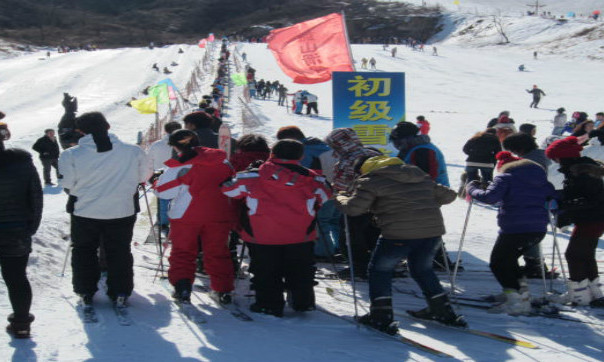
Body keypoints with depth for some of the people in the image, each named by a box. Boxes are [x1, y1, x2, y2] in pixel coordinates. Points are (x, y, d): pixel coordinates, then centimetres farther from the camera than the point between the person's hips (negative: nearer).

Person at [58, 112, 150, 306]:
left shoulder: (71, 155, -13)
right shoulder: (133, 152, -10)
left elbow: (67, 185, -7)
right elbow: (145, 176, 3)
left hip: (85, 212, 0)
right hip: (123, 212, 0)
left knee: (84, 252, 19)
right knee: (119, 253, 16)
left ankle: (86, 292, 23)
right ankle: (120, 293, 18)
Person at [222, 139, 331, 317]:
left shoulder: (252, 177, -11)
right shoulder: (311, 179, -6)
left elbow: (228, 189, 2)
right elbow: (325, 197, 12)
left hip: (261, 236, -2)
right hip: (301, 236, 2)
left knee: (266, 272, 13)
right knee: (300, 270, 20)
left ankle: (269, 304, 15)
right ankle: (303, 302, 27)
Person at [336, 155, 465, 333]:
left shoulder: (371, 181, 6)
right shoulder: (421, 177, 24)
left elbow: (354, 208, -3)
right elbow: (448, 195, 28)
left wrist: (340, 199, 17)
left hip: (400, 234, -6)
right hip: (433, 230, 6)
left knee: (379, 270, 14)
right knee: (422, 270, 27)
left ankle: (381, 317, 9)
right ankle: (443, 312, 32)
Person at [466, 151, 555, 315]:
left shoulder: (505, 177, -4)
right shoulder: (540, 178, 17)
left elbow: (489, 197, -18)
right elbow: (553, 196, 16)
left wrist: (471, 188, -3)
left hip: (514, 229, -7)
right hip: (539, 230, 7)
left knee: (498, 263, 6)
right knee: (508, 259, 24)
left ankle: (515, 301, -5)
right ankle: (523, 294, 18)